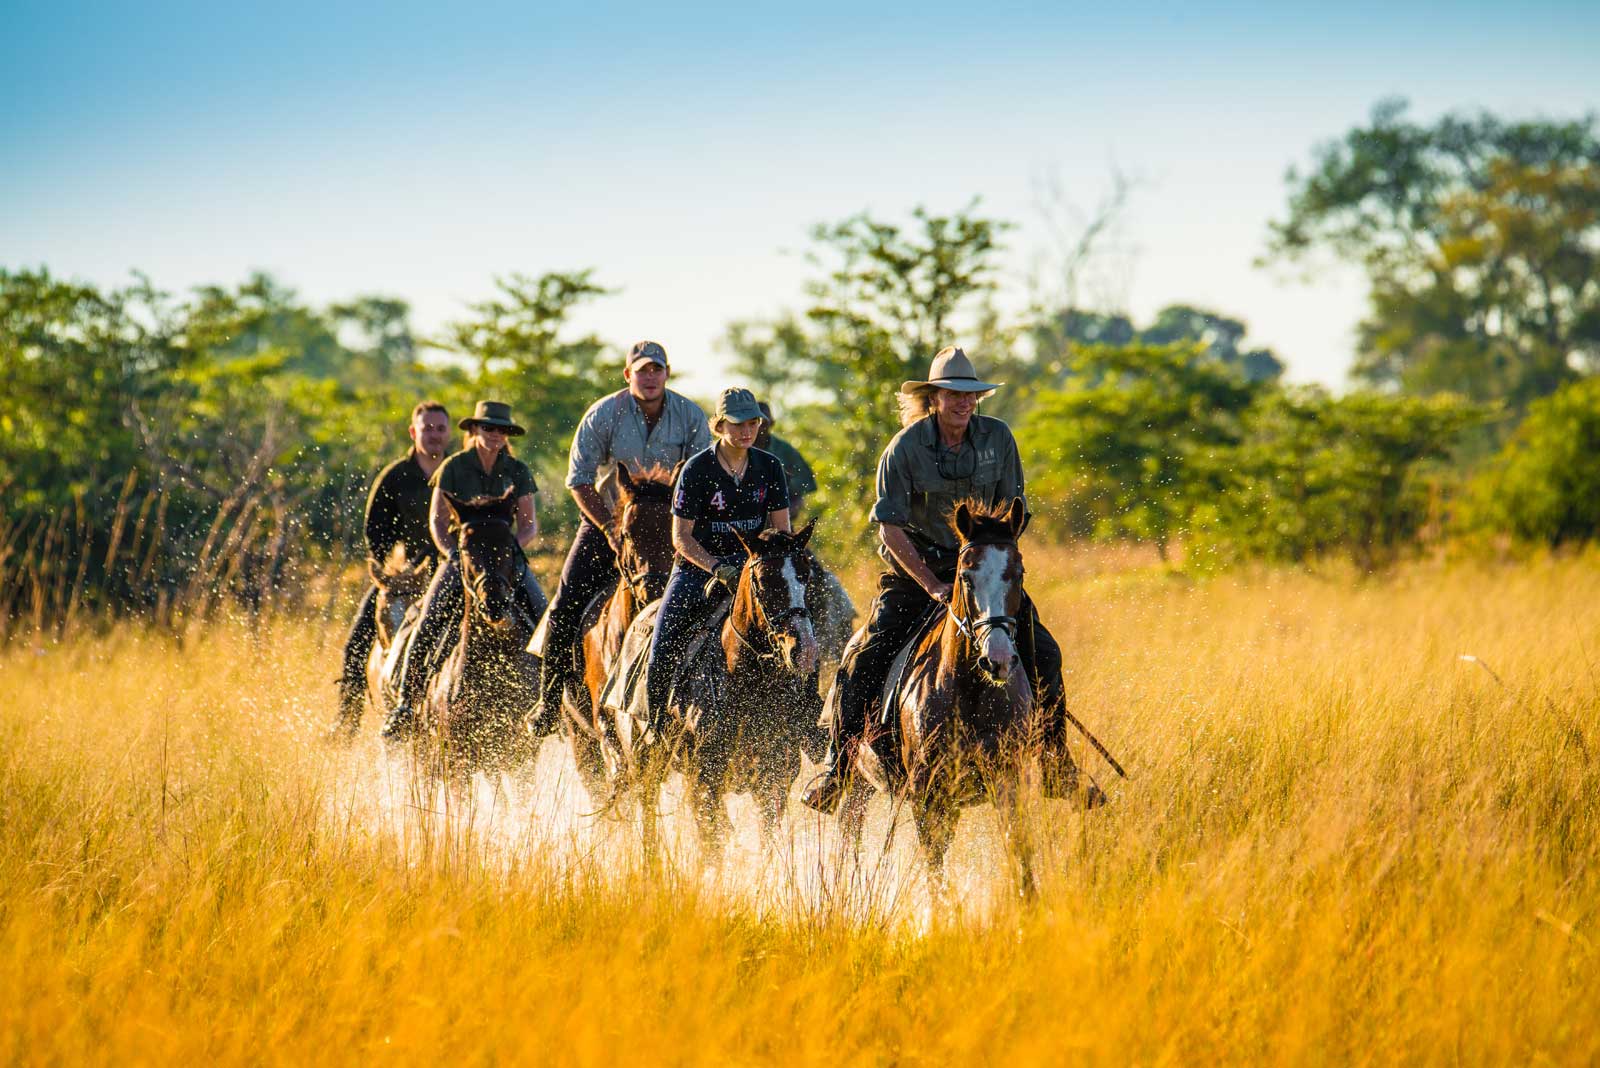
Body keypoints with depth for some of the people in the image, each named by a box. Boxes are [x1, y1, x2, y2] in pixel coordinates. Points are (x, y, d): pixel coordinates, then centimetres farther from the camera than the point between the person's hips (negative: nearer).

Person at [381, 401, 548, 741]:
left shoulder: (518, 472, 5)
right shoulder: (454, 468, 1)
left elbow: (530, 525, 3)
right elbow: (437, 521, 0)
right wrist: (453, 554, -17)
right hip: (460, 555, -2)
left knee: (544, 618, -19)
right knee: (427, 625, -20)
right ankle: (405, 706, -14)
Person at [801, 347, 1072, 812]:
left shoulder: (998, 438, -4)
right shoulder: (905, 448, -12)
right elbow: (890, 528, -12)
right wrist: (932, 586, -20)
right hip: (914, 565, -2)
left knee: (1043, 654, -9)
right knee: (865, 661, -18)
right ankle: (838, 766, -7)